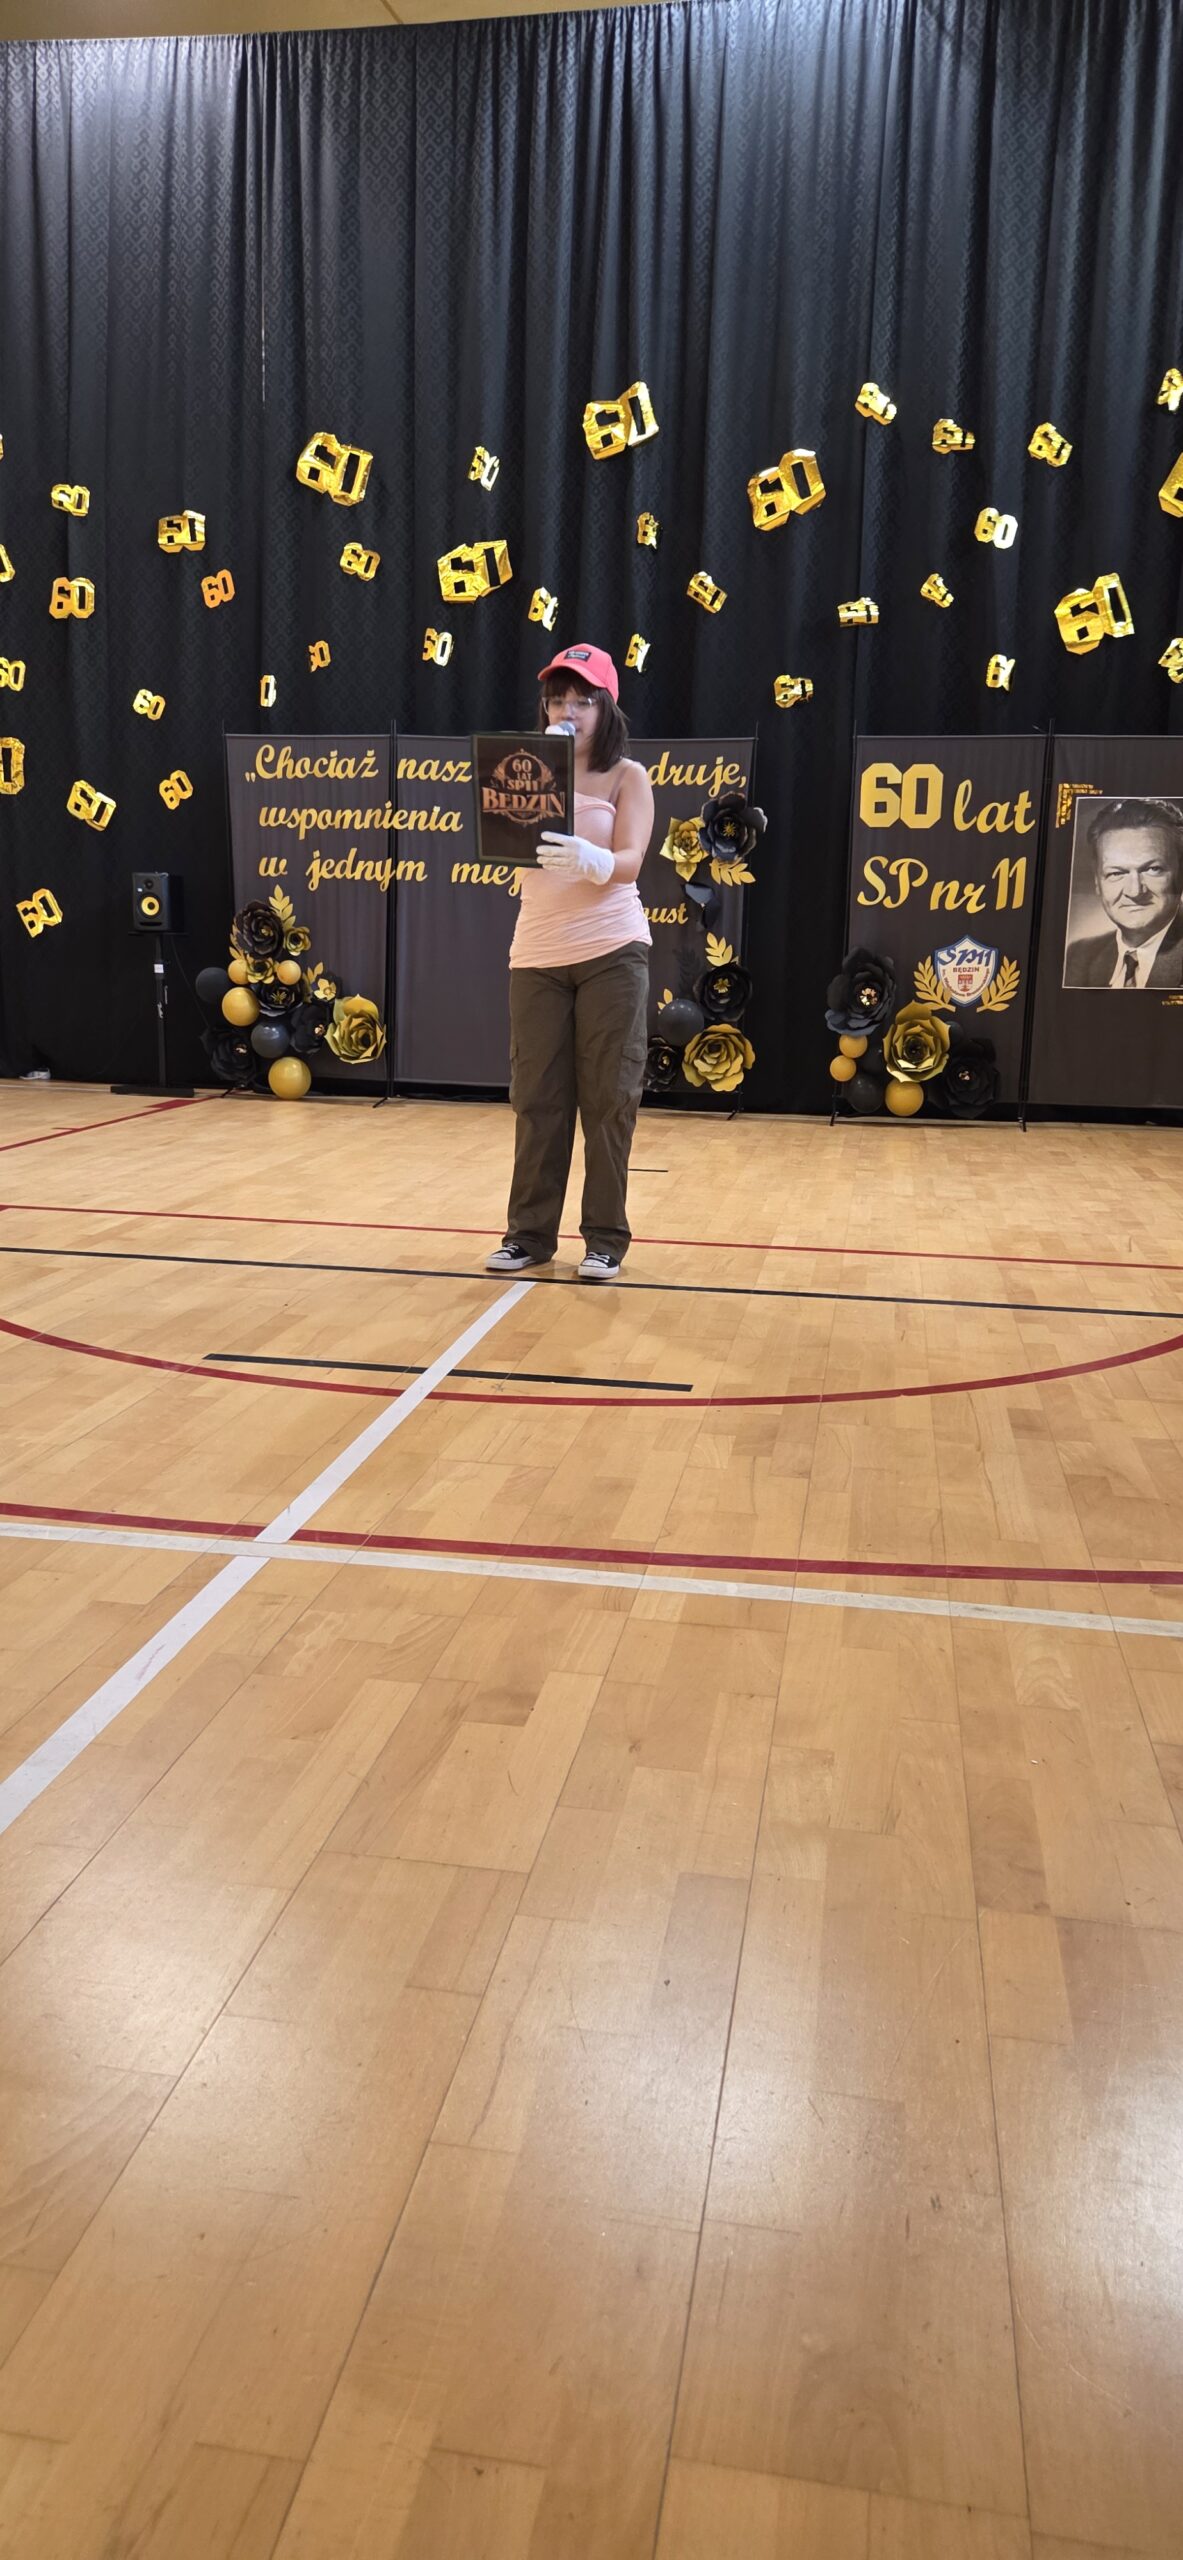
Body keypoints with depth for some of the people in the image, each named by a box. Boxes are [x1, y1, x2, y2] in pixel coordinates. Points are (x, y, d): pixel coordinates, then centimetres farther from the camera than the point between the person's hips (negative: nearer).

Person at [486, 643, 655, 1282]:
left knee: (607, 1098, -2)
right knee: (537, 1099, 3)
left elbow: (629, 861, -13)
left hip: (611, 952, -3)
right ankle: (530, 1232, 11)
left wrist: (591, 860, -34)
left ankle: (605, 1238, 5)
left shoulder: (628, 776, 2)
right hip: (537, 953, 3)